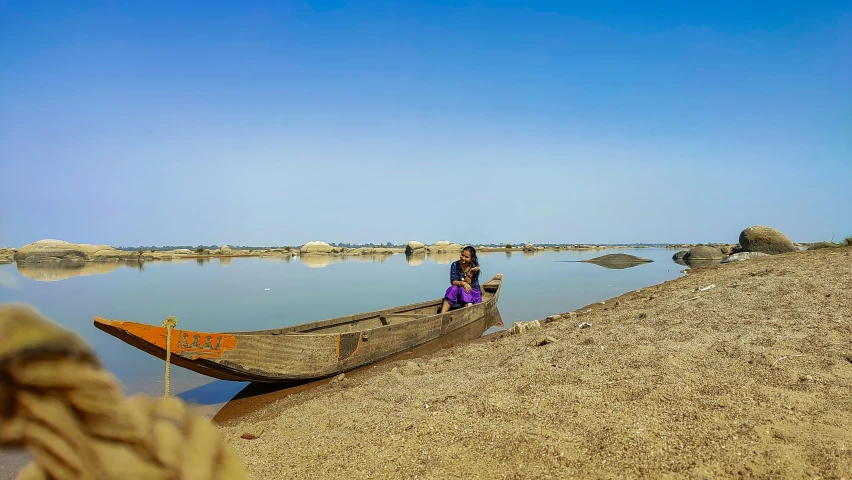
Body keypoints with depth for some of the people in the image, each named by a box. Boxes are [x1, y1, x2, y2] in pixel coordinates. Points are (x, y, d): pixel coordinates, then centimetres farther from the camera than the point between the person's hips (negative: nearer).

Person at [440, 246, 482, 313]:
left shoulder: (475, 268, -11)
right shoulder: (455, 265, -5)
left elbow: (468, 283, -17)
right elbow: (453, 282, -12)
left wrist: (470, 273, -32)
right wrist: (463, 283, -31)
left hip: (473, 292, -2)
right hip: (459, 292, 2)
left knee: (463, 290, -33)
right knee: (453, 288, -30)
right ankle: (441, 315, -41)